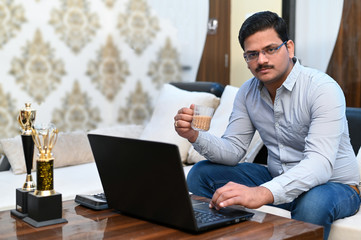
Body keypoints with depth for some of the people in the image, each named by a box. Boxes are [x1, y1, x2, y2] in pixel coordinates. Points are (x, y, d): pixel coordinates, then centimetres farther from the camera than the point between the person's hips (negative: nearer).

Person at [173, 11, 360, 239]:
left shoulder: (323, 88, -23)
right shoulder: (248, 92, -1)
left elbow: (320, 163, -35)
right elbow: (232, 151, -2)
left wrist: (263, 193, -52)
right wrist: (194, 135, -24)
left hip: (333, 184, -5)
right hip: (278, 179, 6)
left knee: (314, 201, -41)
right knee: (201, 174, -4)